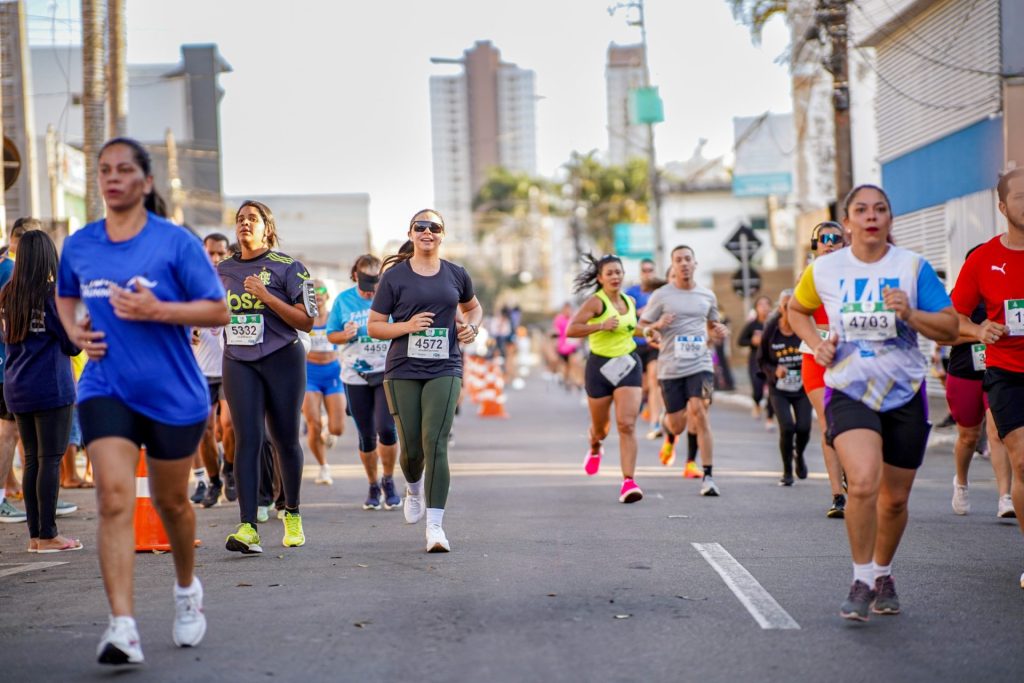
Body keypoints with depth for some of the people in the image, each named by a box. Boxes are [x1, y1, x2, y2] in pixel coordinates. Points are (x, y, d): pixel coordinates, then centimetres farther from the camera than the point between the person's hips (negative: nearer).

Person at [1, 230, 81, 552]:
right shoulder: (55, 294, -12)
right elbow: (73, 344, -8)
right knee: (50, 459, -3)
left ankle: (35, 534, 12)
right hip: (51, 386, -6)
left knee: (31, 459, 11)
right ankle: (48, 536, -3)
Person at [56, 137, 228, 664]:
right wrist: (74, 329, 4)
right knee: (114, 497, -17)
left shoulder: (175, 242, -7)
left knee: (169, 501, 14)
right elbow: (65, 297, 25)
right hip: (105, 389, 1)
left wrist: (156, 310, -20)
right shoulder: (78, 246, 4)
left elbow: (217, 311, -7)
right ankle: (123, 628, -23)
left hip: (174, 394, -1)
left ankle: (187, 590, 43)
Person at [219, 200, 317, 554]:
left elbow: (307, 321, -9)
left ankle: (292, 513, 29)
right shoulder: (223, 270, 12)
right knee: (247, 439, -11)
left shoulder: (287, 268, -2)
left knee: (285, 439, 7)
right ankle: (248, 528, -19)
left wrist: (267, 297, -17)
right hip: (239, 362, 2)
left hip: (283, 359, -2)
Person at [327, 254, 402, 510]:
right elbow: (331, 335, 8)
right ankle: (373, 487, 21)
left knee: (386, 428, -14)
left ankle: (388, 482, 6)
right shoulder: (344, 300, 4)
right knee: (366, 435, 5)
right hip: (356, 376, 2)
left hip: (387, 372, -2)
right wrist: (345, 335, -12)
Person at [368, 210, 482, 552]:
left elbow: (473, 307, 27)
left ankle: (435, 525, -15)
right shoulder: (395, 277, 1)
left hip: (444, 370, 0)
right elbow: (373, 326, 3)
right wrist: (407, 326, -14)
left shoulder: (456, 275, 8)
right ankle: (414, 489, 41)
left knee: (435, 442, -15)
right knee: (411, 447, 4)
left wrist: (471, 326, 5)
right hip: (403, 371, 0)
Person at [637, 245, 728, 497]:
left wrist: (718, 333, 4)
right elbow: (641, 327, 3)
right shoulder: (661, 296, 2)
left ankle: (708, 476, -14)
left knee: (699, 413, -18)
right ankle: (667, 428, 46)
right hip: (670, 368, -1)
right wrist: (657, 327, -18)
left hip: (700, 365, 1)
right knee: (678, 425, 4)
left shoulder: (707, 296, 11)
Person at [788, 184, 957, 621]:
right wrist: (816, 344, 3)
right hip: (849, 392, -1)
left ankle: (883, 574, 36)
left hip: (905, 395, 1)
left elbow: (950, 329, -3)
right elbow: (796, 309, 20)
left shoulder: (912, 266, -3)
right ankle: (862, 582, -9)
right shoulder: (824, 270, 0)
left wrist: (910, 314, -20)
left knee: (895, 498, 10)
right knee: (864, 482, -24)